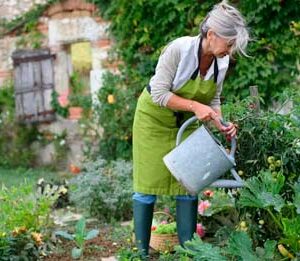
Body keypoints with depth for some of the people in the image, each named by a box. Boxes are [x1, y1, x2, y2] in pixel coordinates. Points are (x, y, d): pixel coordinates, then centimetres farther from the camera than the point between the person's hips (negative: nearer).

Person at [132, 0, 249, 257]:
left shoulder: (222, 62, -12)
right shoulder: (179, 49, -30)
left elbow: (213, 100, 0)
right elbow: (159, 94, -27)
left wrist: (222, 125, -17)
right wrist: (194, 106, -35)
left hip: (185, 122, 5)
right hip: (154, 118, -5)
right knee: (148, 184, -1)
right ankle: (142, 252, 11)